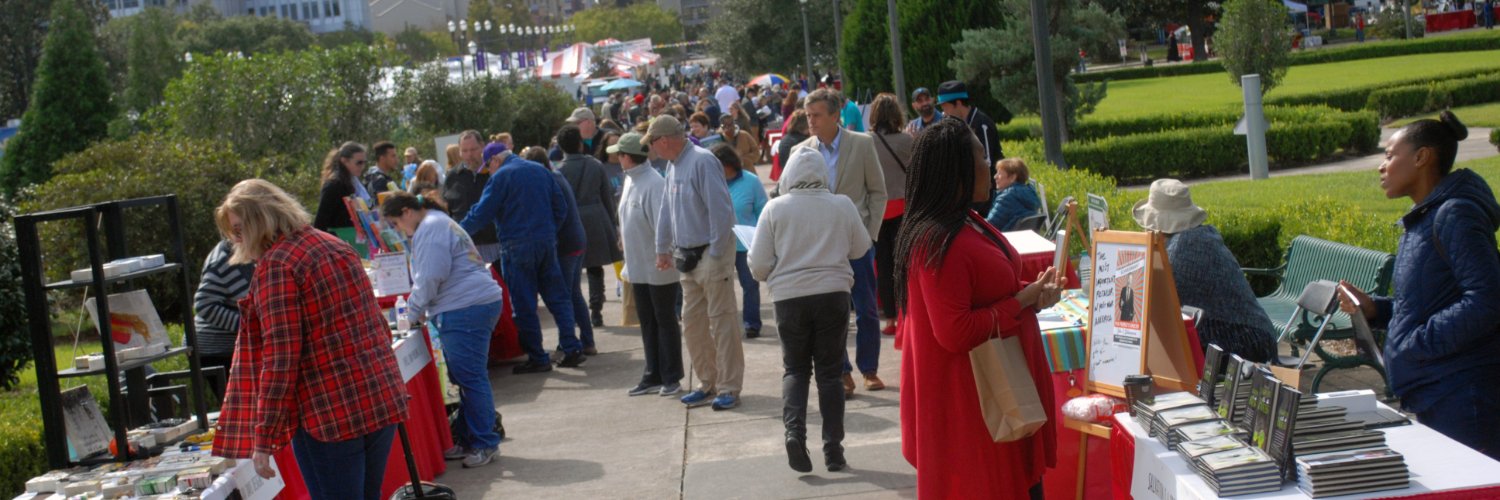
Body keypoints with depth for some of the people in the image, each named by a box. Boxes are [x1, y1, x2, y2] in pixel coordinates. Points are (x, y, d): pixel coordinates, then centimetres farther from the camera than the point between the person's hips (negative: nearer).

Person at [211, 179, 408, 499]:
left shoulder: (276, 265, -11)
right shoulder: (335, 246, 13)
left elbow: (280, 358, -17)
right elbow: (379, 326, 19)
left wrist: (263, 439, -13)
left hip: (330, 415, -8)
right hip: (383, 400, 8)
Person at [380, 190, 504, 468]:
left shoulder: (430, 228, -8)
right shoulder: (439, 224, 26)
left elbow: (430, 278, -14)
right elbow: (431, 277, 32)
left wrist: (414, 312, -2)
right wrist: (419, 310, 21)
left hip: (465, 310, -11)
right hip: (475, 306, 11)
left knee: (470, 378, -7)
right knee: (466, 377, 14)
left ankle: (485, 443, -2)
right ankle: (473, 440, 19)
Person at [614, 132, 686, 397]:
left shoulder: (654, 182, -19)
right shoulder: (630, 181, 8)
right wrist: (628, 265, 16)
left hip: (660, 268, -8)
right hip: (639, 267, 8)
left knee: (665, 321, 3)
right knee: (647, 322, 14)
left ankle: (671, 378, 12)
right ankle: (653, 375, 23)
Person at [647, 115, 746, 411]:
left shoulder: (702, 161, -16)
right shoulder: (673, 166, 13)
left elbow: (721, 210, -20)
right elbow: (667, 211, 21)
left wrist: (715, 254, -18)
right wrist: (663, 250, 21)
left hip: (711, 254, -9)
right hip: (688, 255, 9)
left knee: (721, 321, -5)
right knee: (692, 323, 11)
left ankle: (729, 388, 1)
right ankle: (707, 382, 22)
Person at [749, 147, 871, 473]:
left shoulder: (775, 208, -4)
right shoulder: (842, 205, -1)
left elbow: (759, 265, -3)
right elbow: (861, 248, 13)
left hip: (790, 297, 0)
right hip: (833, 294, 1)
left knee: (795, 368, 14)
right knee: (830, 371, 11)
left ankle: (794, 431, -8)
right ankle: (833, 448, 10)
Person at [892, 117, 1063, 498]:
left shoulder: (967, 224, 8)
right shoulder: (939, 242, -24)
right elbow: (954, 332, -26)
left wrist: (1031, 292, 0)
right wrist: (1022, 301, -19)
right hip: (967, 395, -10)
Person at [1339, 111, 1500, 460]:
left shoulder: (1455, 215, -13)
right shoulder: (1421, 222, 16)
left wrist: (1420, 341, -19)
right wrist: (1373, 309, 7)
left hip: (1463, 394, -9)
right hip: (1431, 396, 9)